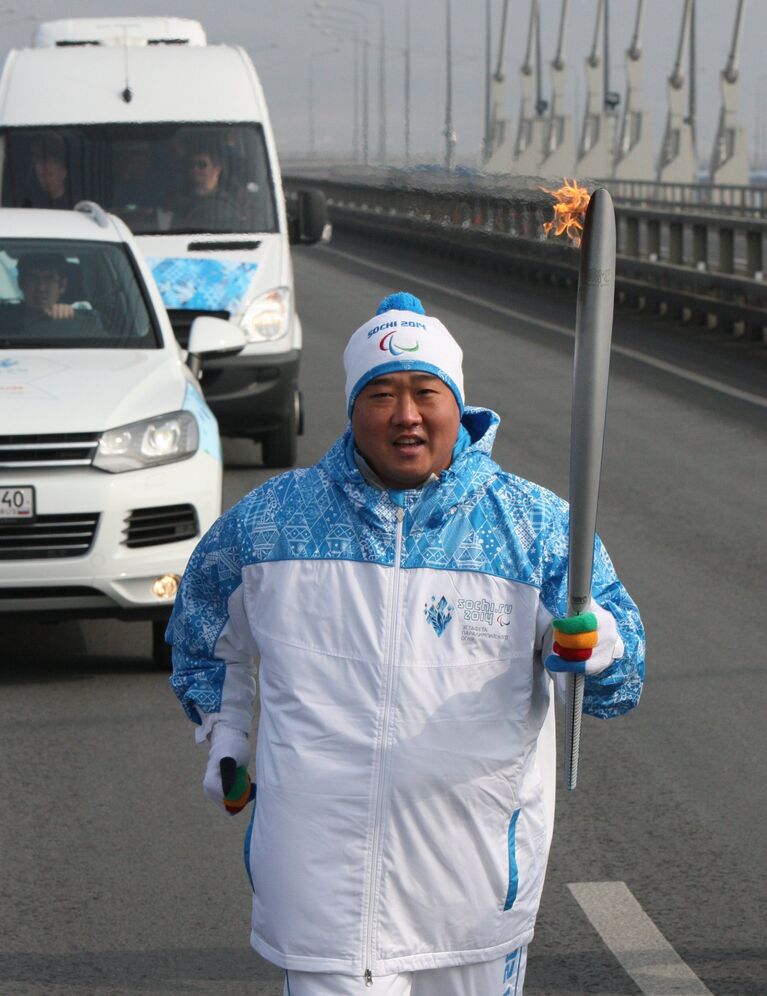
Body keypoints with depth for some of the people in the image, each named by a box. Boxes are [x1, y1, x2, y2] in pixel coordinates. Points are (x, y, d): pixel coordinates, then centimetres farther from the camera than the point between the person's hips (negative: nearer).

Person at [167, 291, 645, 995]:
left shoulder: (535, 526, -2)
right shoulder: (271, 519, 2)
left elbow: (622, 676, -6)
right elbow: (203, 625, 22)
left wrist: (595, 645, -28)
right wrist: (222, 728, 13)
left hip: (475, 873, 1)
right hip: (324, 865, 0)